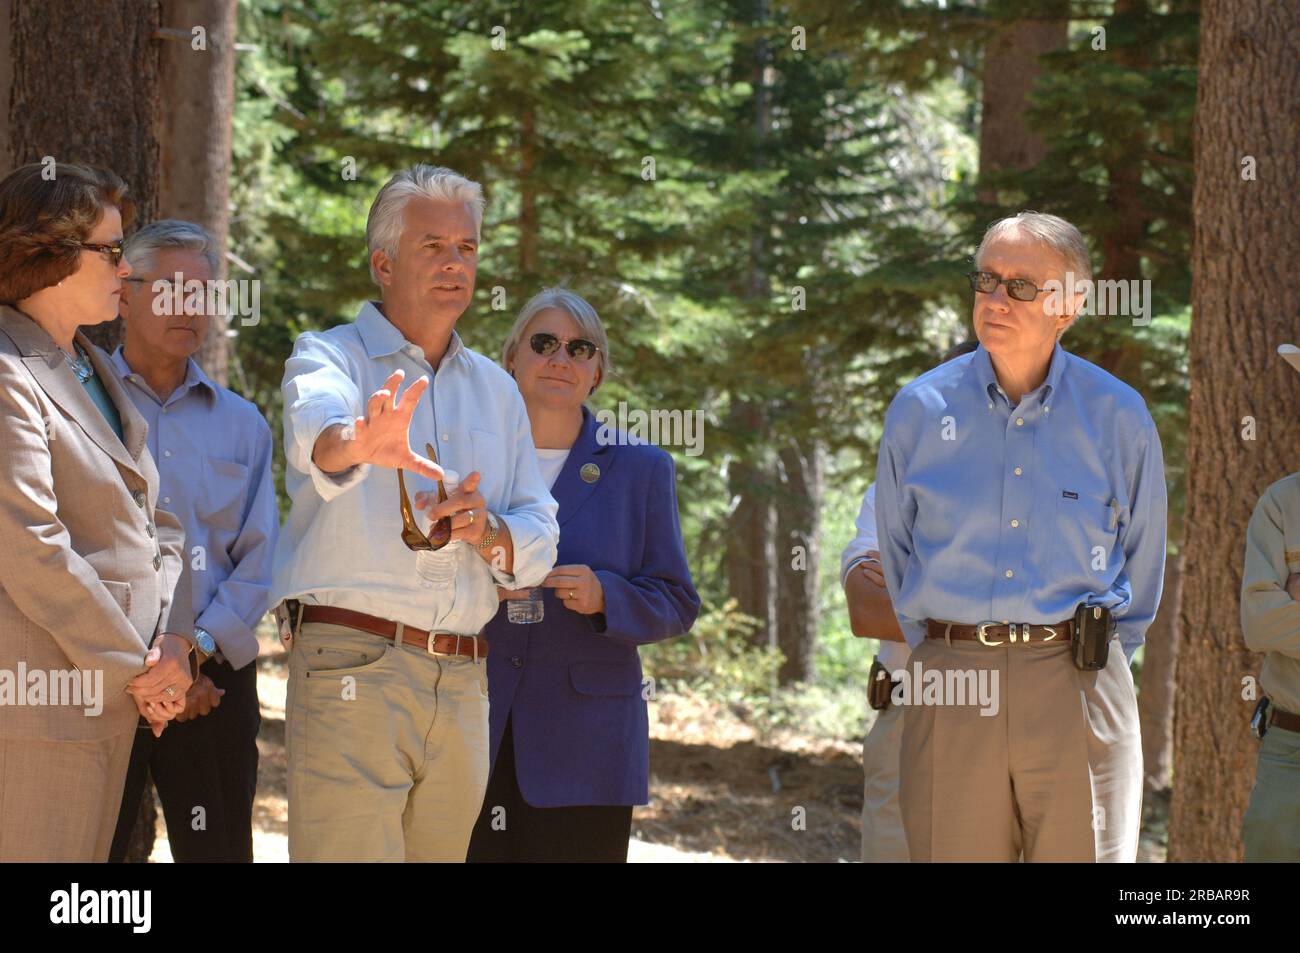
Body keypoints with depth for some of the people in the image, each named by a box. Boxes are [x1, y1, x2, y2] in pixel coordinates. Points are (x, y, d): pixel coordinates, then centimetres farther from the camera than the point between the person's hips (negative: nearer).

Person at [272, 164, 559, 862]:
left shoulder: (496, 391, 20)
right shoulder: (329, 357, 2)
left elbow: (539, 541, 17)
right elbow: (316, 422, -24)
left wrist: (489, 534, -6)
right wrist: (355, 444, -48)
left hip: (462, 685, 5)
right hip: (351, 670, -5)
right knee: (347, 853, -13)